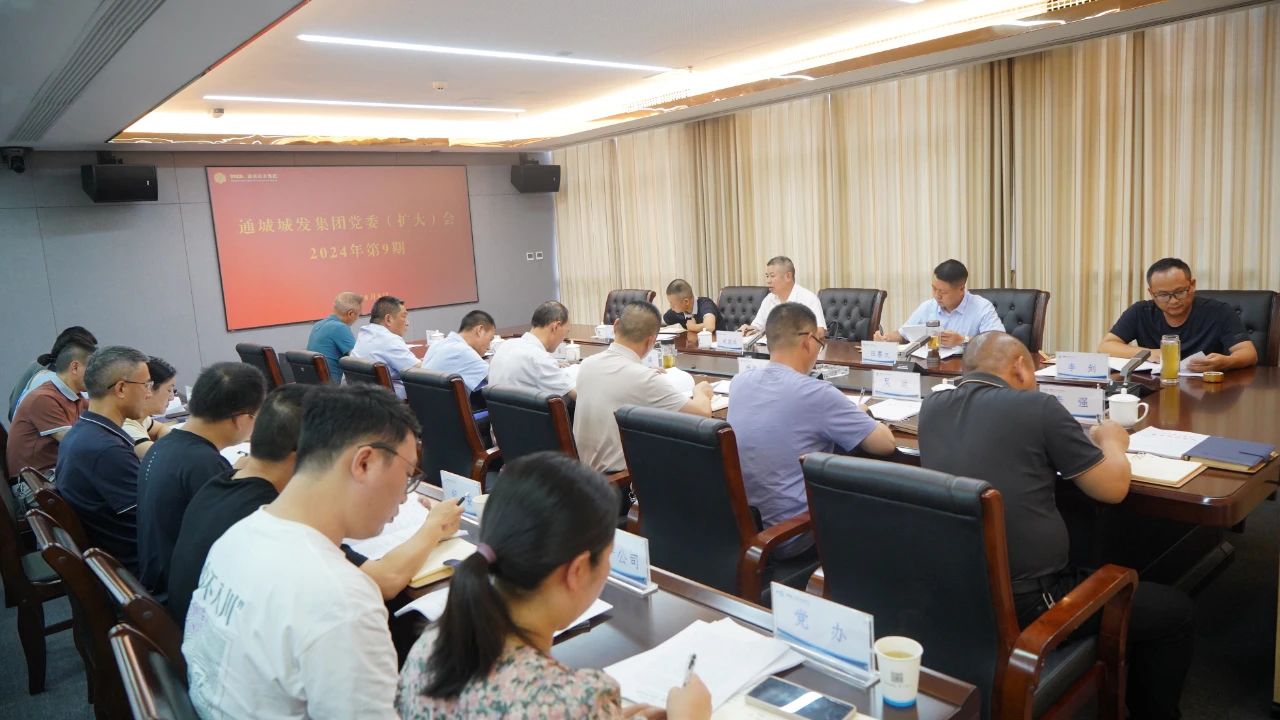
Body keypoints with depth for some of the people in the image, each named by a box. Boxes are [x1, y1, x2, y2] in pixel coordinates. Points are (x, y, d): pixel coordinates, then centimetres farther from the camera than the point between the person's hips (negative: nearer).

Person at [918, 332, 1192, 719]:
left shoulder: (932, 407, 3)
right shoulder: (1036, 407, -13)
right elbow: (1114, 488, -3)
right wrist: (1112, 441, 17)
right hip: (1026, 605, -7)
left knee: (1094, 573, 34)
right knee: (1173, 610, 17)